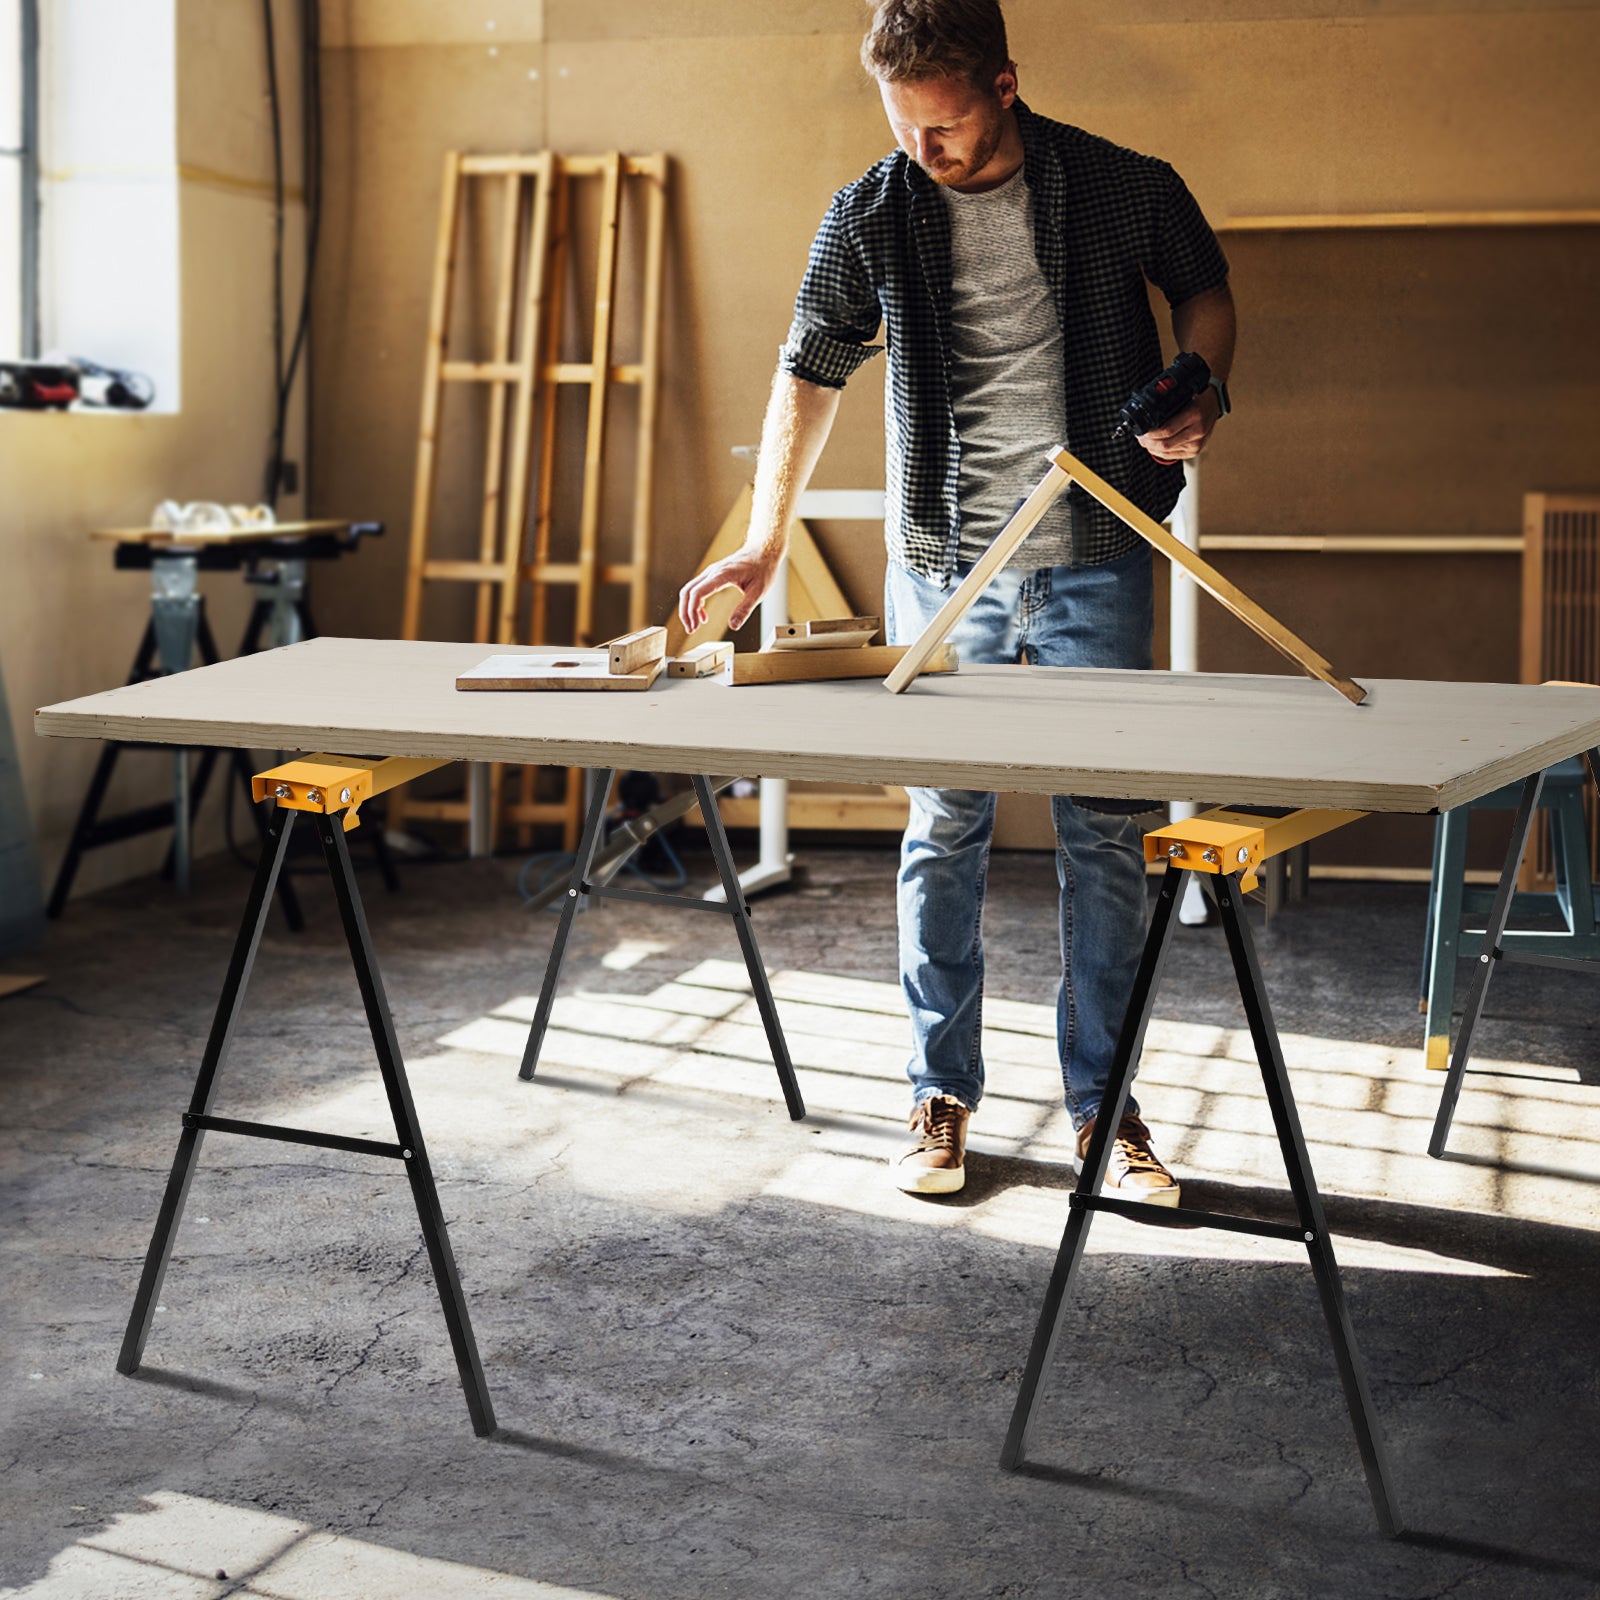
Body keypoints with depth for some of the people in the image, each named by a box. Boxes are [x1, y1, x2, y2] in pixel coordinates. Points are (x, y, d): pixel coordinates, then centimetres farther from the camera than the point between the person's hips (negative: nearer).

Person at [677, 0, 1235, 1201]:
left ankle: (1102, 1103, 15)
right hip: (944, 565, 1)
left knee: (1105, 833, 3)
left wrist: (1204, 397, -6)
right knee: (944, 830, 4)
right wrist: (765, 542, -1)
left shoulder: (1127, 190, -5)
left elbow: (1205, 290, 14)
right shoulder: (870, 220, -3)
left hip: (1094, 562, 0)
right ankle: (942, 1095, 17)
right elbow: (811, 374, 6)